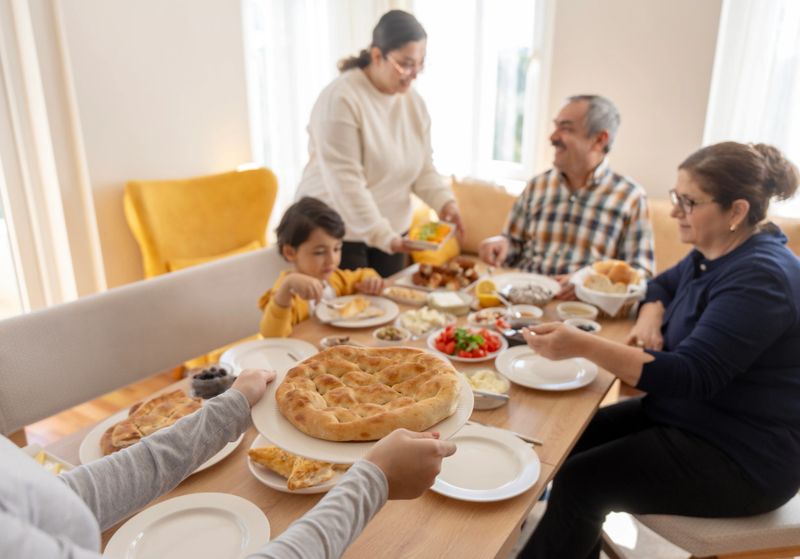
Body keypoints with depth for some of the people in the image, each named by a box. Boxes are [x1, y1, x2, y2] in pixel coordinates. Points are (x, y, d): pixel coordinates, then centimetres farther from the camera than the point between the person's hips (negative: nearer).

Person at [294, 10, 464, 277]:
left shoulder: (413, 101, 3)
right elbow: (345, 182, -24)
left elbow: (422, 167, 7)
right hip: (337, 233, -6)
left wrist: (444, 201, -12)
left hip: (392, 230, 7)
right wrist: (380, 234, -27)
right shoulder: (340, 99, -20)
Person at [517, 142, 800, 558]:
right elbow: (662, 286, 21)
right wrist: (649, 319, -3)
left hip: (744, 458, -9)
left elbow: (692, 376, -31)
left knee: (579, 481, -18)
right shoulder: (714, 254, 4)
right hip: (688, 417, 9)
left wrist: (584, 346, -38)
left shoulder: (761, 277, -24)